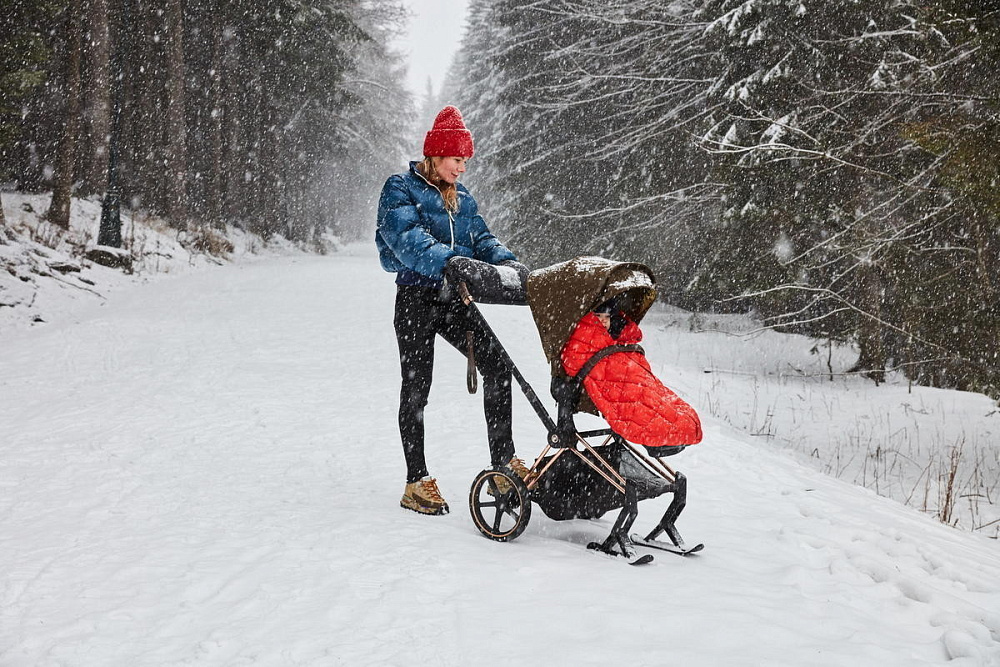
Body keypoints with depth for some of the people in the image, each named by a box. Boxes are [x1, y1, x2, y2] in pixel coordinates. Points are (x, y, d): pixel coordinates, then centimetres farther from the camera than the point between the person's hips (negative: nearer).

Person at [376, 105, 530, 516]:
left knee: (497, 365, -11)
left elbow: (481, 237, 10)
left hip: (453, 300, 5)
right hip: (416, 300, -5)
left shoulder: (462, 198, 15)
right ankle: (416, 482, 10)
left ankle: (504, 459, -3)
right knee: (416, 389, 2)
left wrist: (505, 261, -13)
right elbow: (408, 239, -22)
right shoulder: (400, 190, -6)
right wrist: (451, 262, -38)